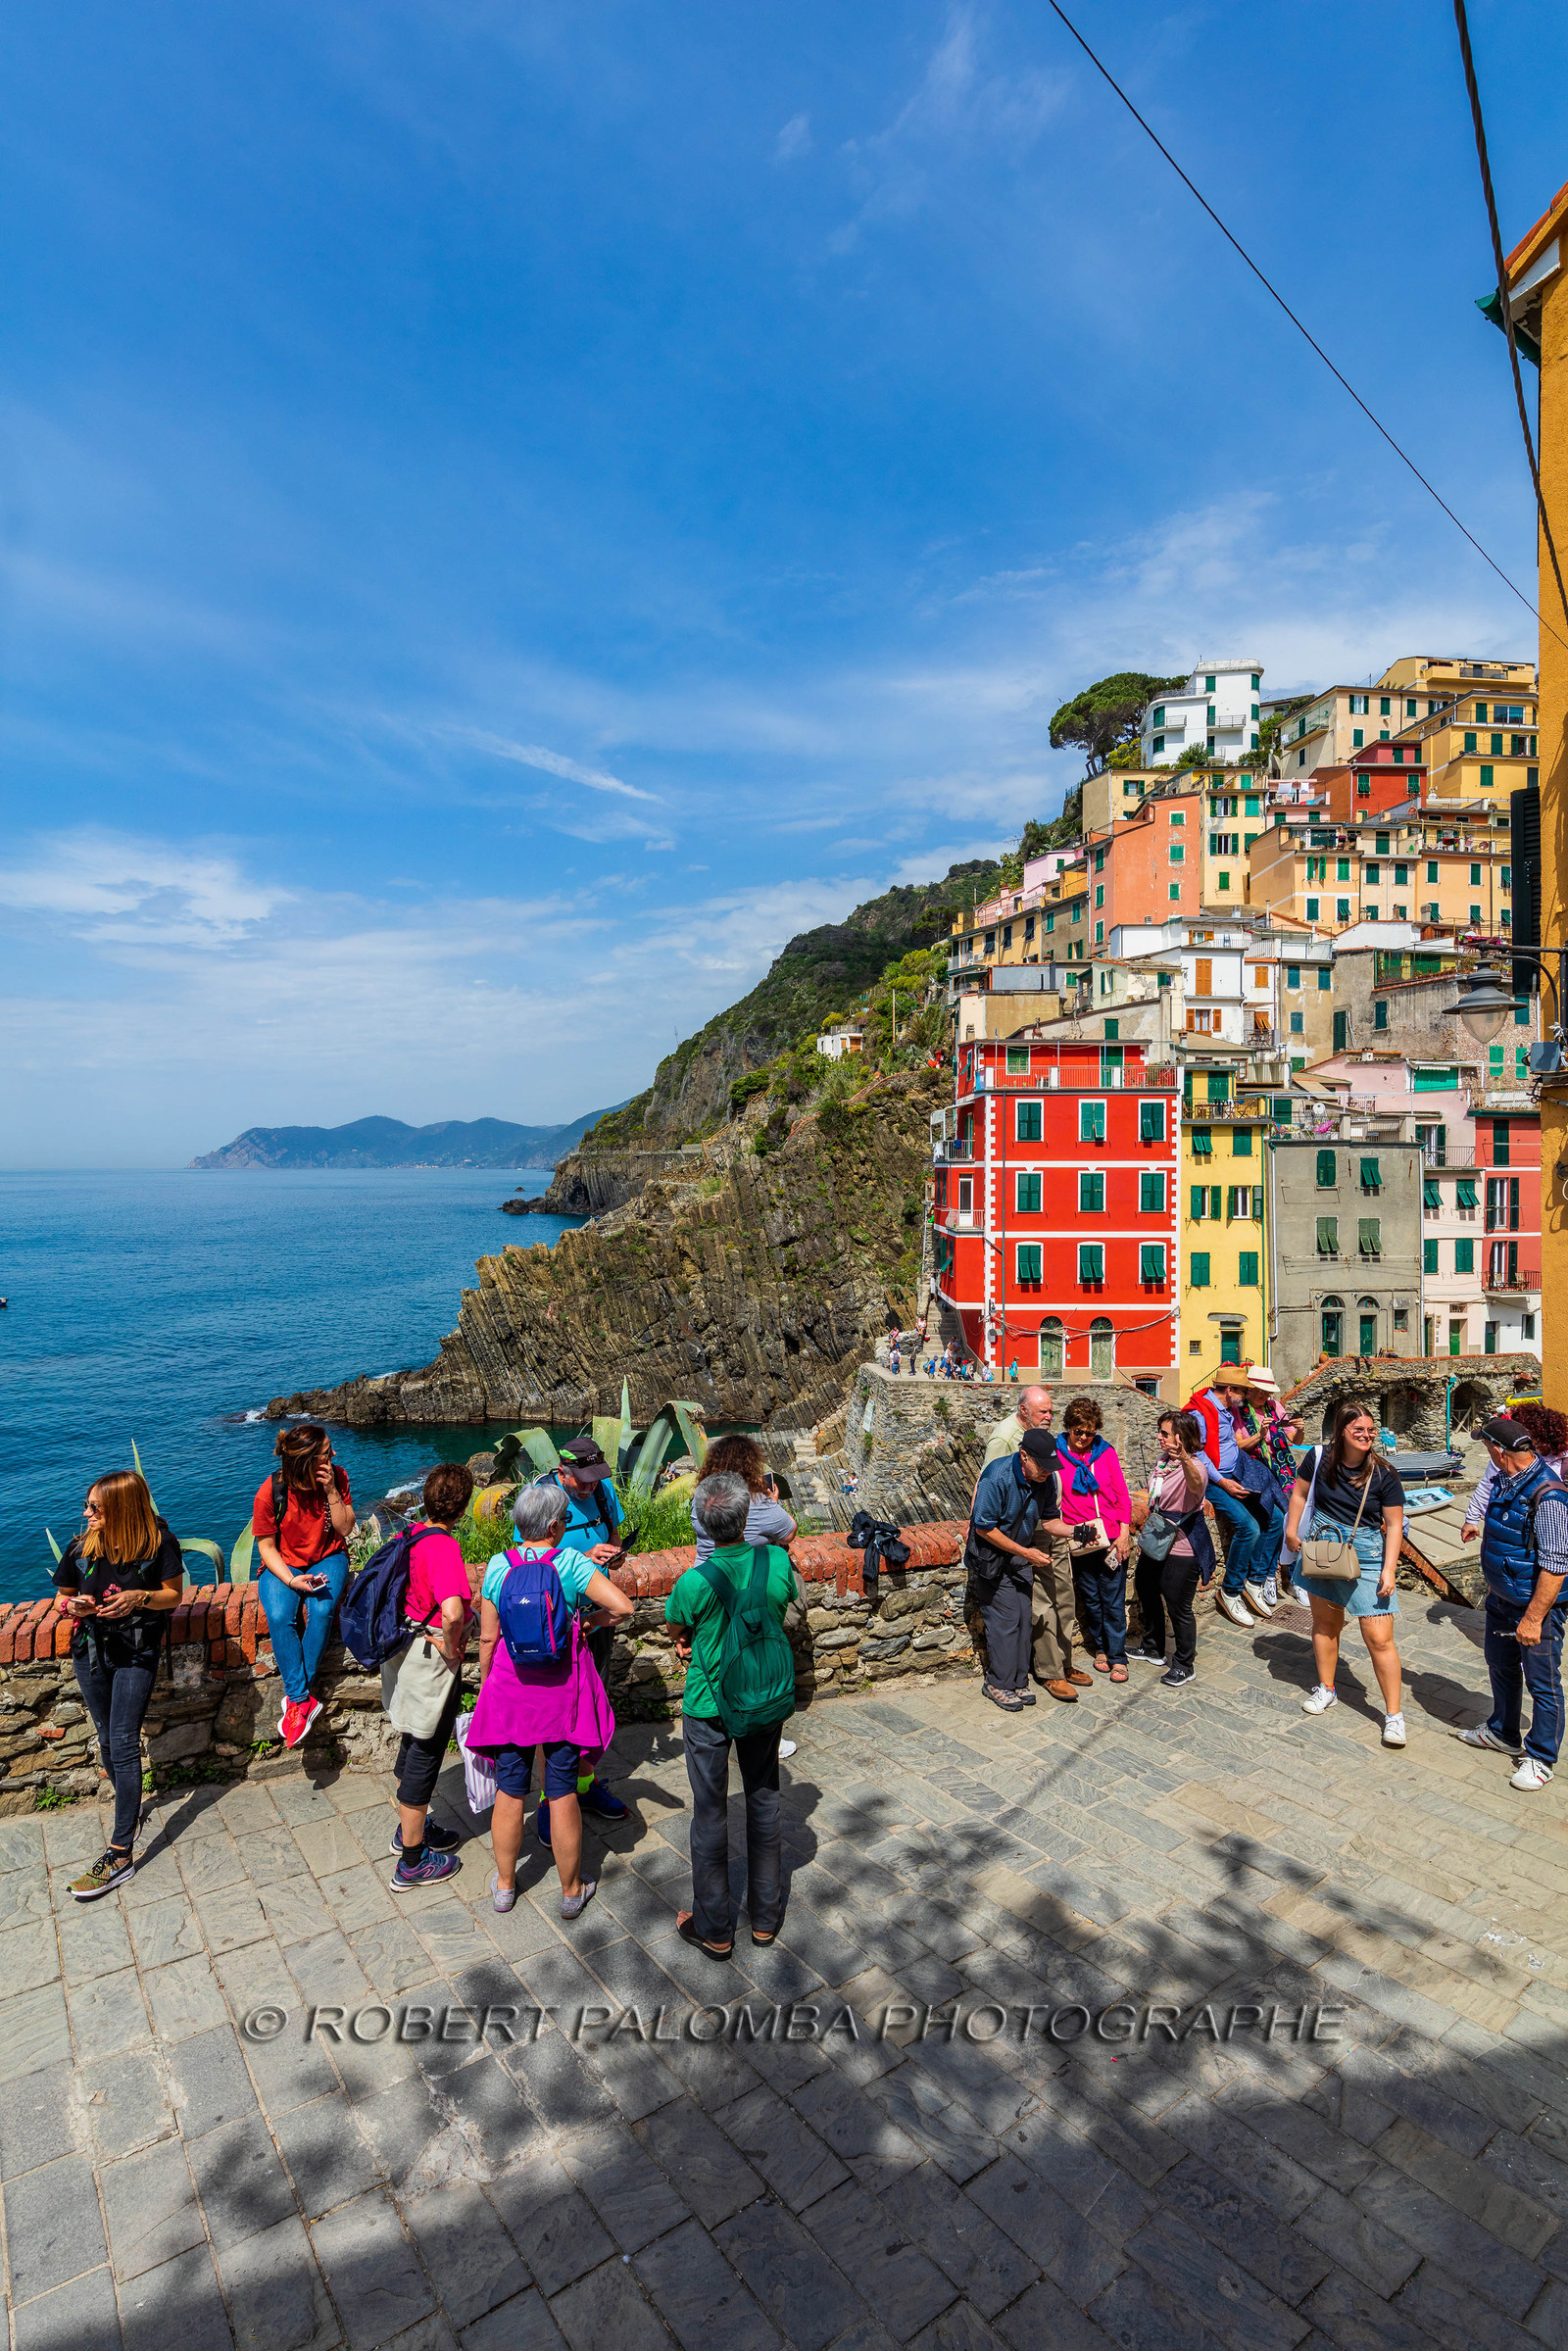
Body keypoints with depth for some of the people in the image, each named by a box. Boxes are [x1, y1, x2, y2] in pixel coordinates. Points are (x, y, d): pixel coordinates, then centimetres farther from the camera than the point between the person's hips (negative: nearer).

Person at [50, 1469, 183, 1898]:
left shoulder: (158, 1543, -15)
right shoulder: (81, 1546, -7)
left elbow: (174, 1594, -5)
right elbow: (61, 1596, 8)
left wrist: (139, 1598, -24)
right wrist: (72, 1606, -15)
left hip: (136, 1653, -4)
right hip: (90, 1651, 4)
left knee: (123, 1744, -8)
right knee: (107, 1740, 17)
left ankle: (120, 1853, -4)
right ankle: (130, 1810, 40)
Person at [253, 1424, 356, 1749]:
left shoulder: (337, 1476, -10)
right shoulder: (270, 1493, -15)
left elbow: (345, 1529, -8)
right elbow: (266, 1546, -7)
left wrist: (331, 1491, -22)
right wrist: (290, 1579, -23)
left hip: (327, 1558, 1)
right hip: (283, 1564, 0)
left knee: (322, 1610, -29)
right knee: (279, 1617, -29)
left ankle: (296, 1697, -17)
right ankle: (304, 1699, -22)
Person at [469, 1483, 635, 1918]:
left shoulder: (499, 1566, -7)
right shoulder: (571, 1562, -15)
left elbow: (487, 1639, -1)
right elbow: (623, 1606, -23)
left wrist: (486, 1684, 13)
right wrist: (591, 1619, -3)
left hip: (510, 1687, 2)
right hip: (562, 1689, -2)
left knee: (509, 1789, 17)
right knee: (562, 1790, 12)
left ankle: (504, 1885, 35)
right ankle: (571, 1891, 27)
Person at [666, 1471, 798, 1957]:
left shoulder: (694, 1581, -26)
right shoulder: (778, 1560, -17)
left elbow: (675, 1629, -5)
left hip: (710, 1705, -3)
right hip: (769, 1697, 3)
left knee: (710, 1812, 14)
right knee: (764, 1800, 21)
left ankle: (714, 1930, 29)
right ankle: (766, 1917, 35)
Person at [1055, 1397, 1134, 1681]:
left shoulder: (1106, 1452, 4)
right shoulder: (1055, 1454, -2)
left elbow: (1122, 1495, 6)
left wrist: (1124, 1533, -2)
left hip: (1112, 1538, 1)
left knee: (1114, 1600, 3)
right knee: (1090, 1598, 11)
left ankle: (1117, 1657, 15)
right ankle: (1100, 1647, 31)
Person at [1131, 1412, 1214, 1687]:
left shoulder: (1194, 1465, -21)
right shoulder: (1162, 1461, 6)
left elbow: (1196, 1485, -47)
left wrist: (1184, 1459, -67)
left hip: (1182, 1550, -9)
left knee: (1179, 1607, 1)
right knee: (1146, 1590, 22)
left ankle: (1185, 1665, 22)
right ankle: (1153, 1649, 42)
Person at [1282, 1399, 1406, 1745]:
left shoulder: (1383, 1474, -12)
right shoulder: (1320, 1457, -7)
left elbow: (1394, 1524, -8)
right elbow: (1300, 1492, 7)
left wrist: (1388, 1570, -12)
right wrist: (1292, 1531, 4)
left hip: (1365, 1554, -3)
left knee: (1379, 1638, -5)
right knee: (1325, 1621, 17)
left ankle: (1394, 1713, 9)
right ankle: (1326, 1690, 36)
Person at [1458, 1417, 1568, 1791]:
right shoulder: (1505, 1481, 1)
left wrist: (1533, 1618, -24)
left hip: (1536, 1606, -9)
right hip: (1501, 1599, 9)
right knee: (1500, 1666, 22)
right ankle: (1502, 1732, 41)